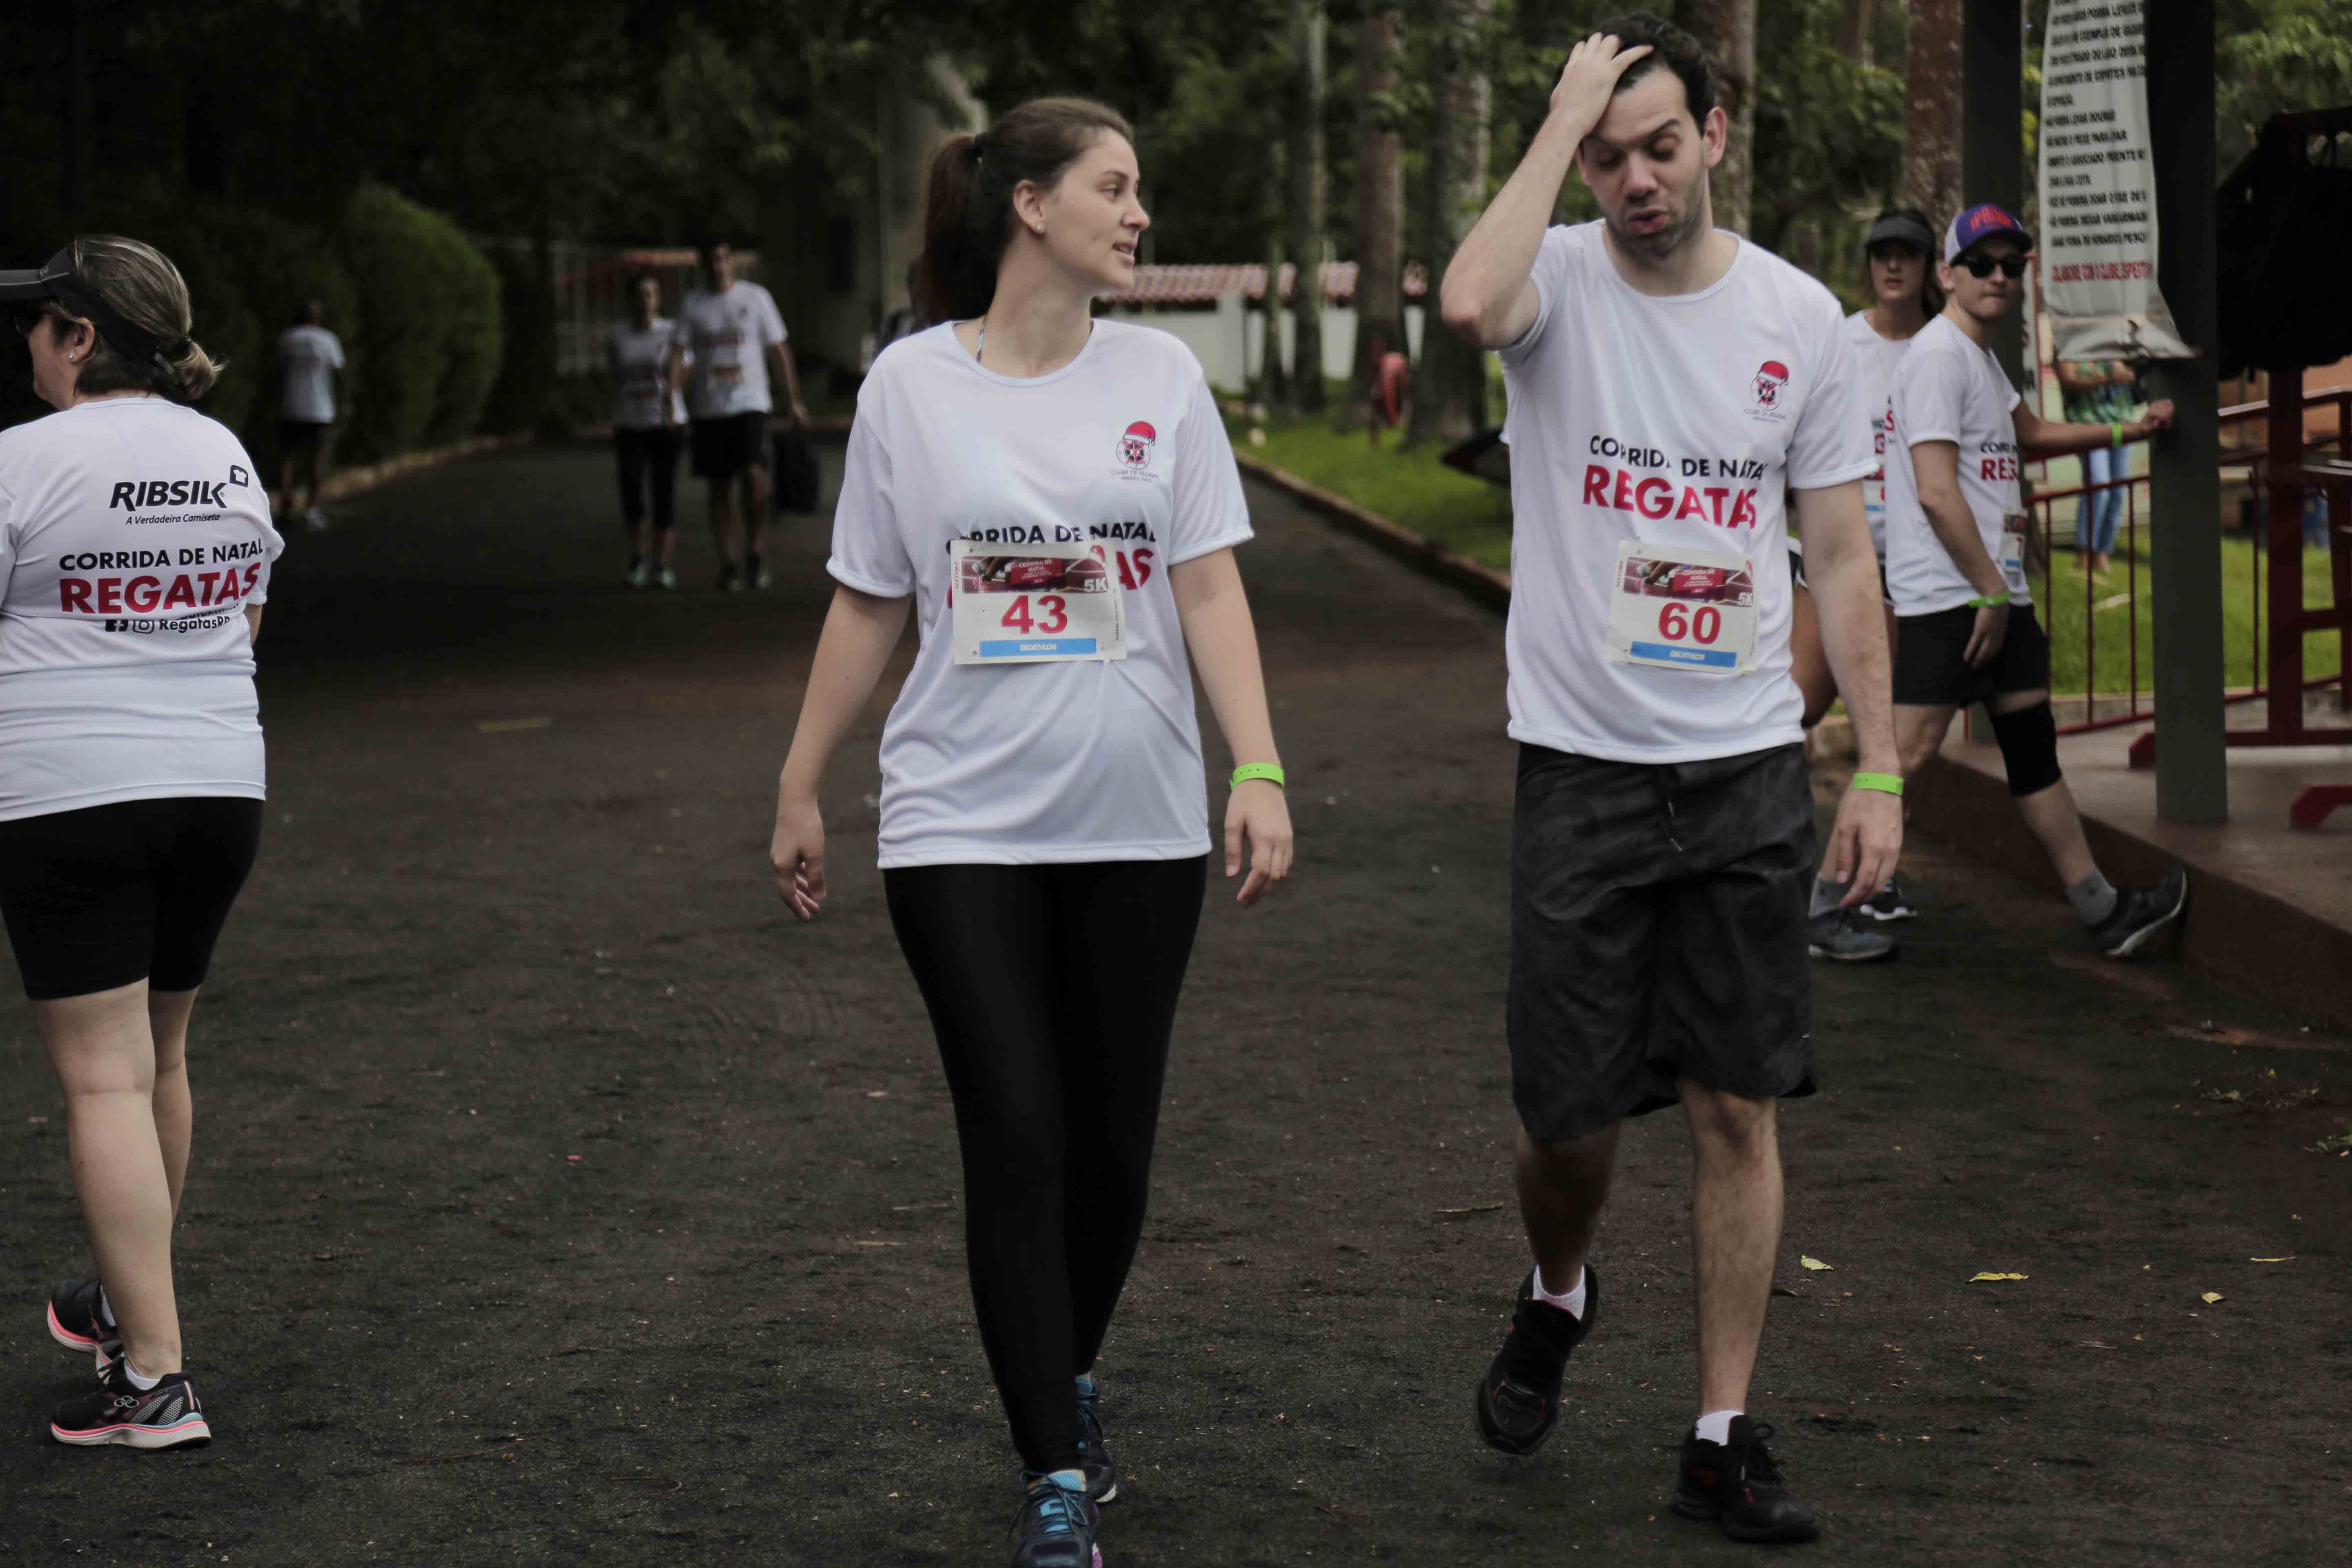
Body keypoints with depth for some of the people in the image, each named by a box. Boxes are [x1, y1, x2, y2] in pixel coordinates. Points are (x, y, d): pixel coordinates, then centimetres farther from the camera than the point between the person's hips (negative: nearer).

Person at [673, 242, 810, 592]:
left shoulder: (756, 298, 5)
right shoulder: (692, 305, 7)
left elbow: (778, 352, 8)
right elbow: (680, 352, -2)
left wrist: (794, 400, 5)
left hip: (750, 404, -2)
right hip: (709, 409, 2)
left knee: (754, 474, -20)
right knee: (720, 487, 5)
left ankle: (753, 551, -4)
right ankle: (728, 564, 12)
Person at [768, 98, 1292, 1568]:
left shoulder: (1159, 375, 3)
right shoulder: (913, 383, 0)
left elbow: (1207, 585, 0)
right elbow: (868, 605, 7)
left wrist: (1259, 770, -10)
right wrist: (801, 791, 9)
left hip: (1139, 826, 2)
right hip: (964, 826, -2)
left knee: (1112, 1141, 9)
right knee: (1017, 1143, -6)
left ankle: (1070, 1380, 34)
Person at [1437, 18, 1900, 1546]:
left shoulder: (1800, 318, 2)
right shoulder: (1561, 282, -5)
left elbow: (1841, 556, 6)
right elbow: (1469, 302, -32)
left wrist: (1880, 766, 1)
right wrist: (1565, 115, -22)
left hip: (1749, 764, 2)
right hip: (1583, 761, -2)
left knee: (1739, 1106, 3)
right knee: (1570, 1113, 3)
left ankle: (1724, 1435, 11)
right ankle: (1558, 1295, 36)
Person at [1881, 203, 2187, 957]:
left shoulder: (1982, 357, 19)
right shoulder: (1938, 354, -12)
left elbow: (2028, 434, 41)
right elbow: (1936, 492, -20)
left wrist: (2122, 431, 40)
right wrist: (1989, 591, -18)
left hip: (1996, 591, 10)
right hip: (1946, 595, -10)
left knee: (2032, 744, 11)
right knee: (1909, 748, -13)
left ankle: (2104, 912, 15)